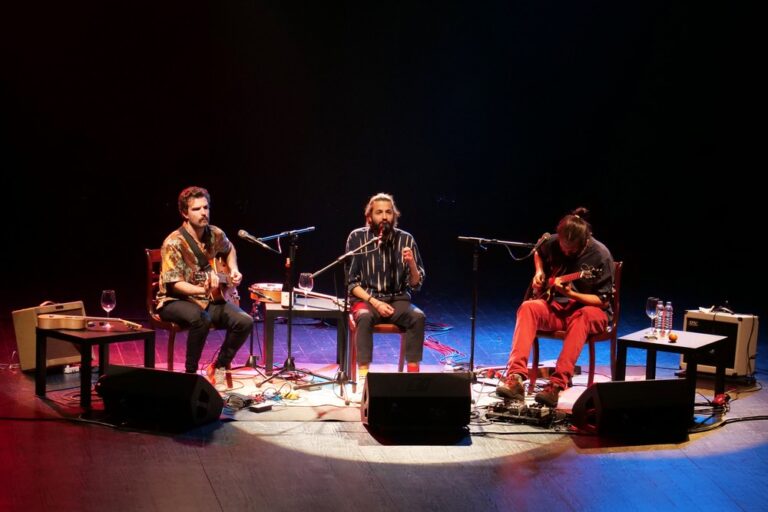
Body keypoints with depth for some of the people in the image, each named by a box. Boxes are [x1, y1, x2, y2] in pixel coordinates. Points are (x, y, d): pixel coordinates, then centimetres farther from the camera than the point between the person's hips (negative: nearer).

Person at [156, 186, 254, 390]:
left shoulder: (216, 235, 0)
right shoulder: (174, 243, -19)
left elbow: (229, 250, 25)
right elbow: (175, 284, -21)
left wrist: (233, 271, 7)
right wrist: (204, 289, -37)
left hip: (212, 299, 6)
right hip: (176, 301, -6)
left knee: (245, 321, -18)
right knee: (201, 319, -39)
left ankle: (219, 368, 3)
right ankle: (190, 373, -18)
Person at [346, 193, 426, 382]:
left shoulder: (406, 239, -1)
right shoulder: (357, 237, -5)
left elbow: (416, 285, 1)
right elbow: (351, 282, -4)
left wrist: (411, 263, -20)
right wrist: (374, 302, -17)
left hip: (398, 299, 2)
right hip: (365, 298, -2)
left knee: (418, 317, -29)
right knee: (365, 317, -35)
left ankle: (413, 372, -24)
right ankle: (363, 375, -35)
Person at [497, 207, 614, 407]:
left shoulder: (600, 256, -17)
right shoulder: (552, 242, -4)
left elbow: (603, 301, -15)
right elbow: (538, 254, 22)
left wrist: (571, 294, -28)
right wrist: (539, 272, 3)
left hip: (589, 308, -3)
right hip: (555, 305, 4)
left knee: (583, 316, -40)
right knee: (528, 307, -29)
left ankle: (557, 384, -44)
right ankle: (516, 377, -40)